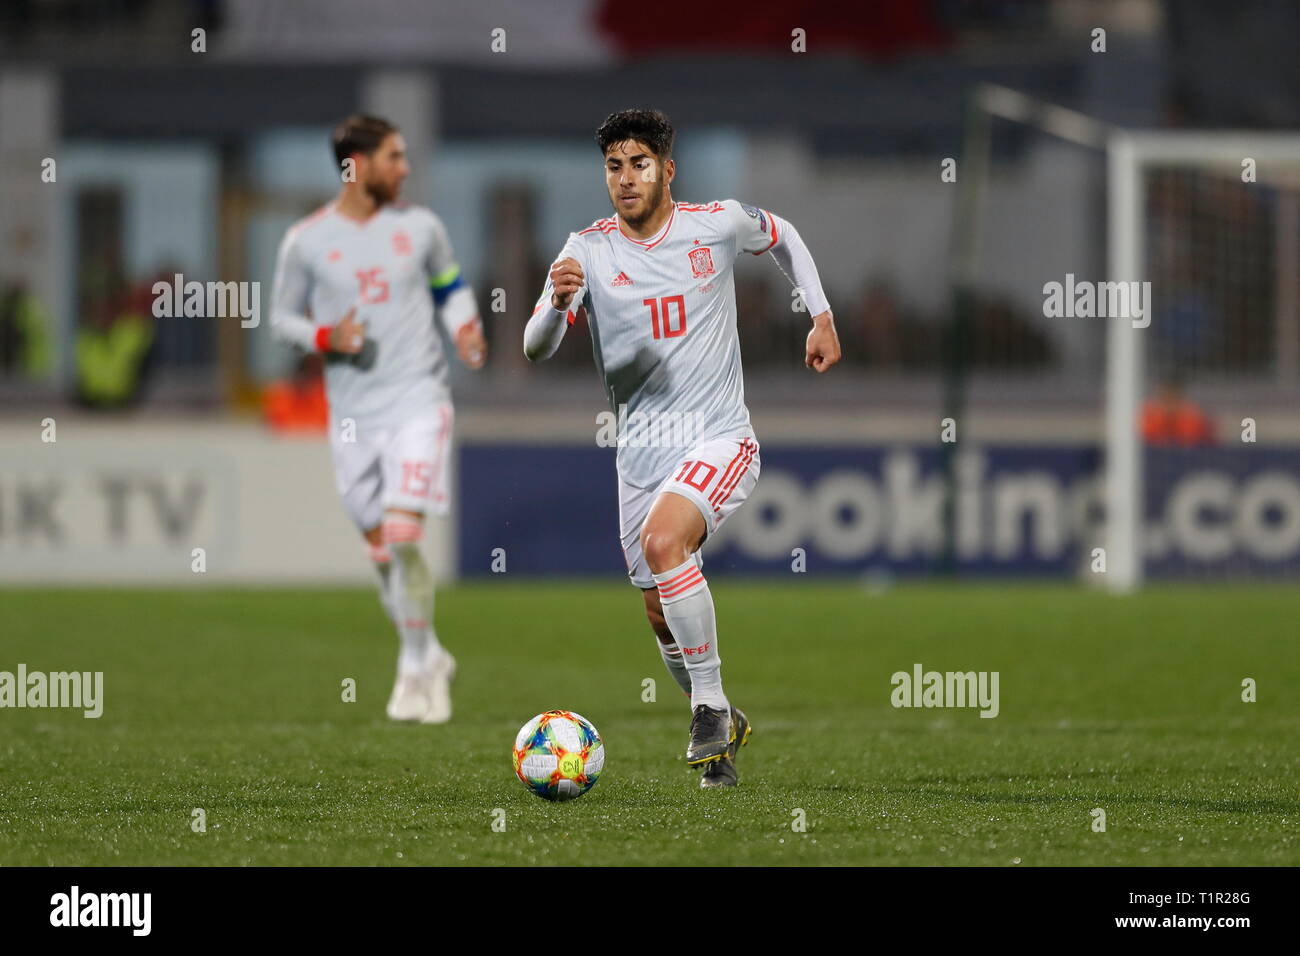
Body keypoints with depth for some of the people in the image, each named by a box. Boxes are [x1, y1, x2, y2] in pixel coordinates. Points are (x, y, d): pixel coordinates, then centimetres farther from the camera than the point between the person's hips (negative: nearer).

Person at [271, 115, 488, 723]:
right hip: (352, 414, 1)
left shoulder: (419, 227, 4)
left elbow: (450, 286, 20)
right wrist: (326, 337, -12)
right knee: (380, 549, 7)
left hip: (418, 399, -1)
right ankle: (429, 658, 27)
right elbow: (282, 317, 8)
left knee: (403, 535, -16)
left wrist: (465, 329, 0)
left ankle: (416, 668, -3)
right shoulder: (307, 241, -1)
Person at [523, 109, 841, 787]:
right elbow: (535, 349, -12)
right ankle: (721, 729, 32)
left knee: (663, 540, -30)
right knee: (662, 617, 7)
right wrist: (558, 303, -33)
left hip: (720, 439, -3)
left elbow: (781, 235, 19)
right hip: (641, 450, 3)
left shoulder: (718, 224, -4)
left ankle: (710, 705, -20)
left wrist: (822, 317, 16)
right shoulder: (589, 250, -4)